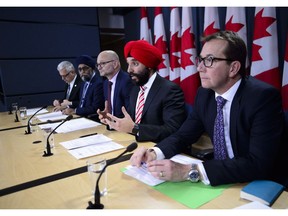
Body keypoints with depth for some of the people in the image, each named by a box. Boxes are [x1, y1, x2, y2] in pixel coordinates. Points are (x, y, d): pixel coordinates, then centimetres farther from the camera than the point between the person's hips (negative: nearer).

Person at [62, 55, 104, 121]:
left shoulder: (99, 83, -16)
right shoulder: (85, 84, 13)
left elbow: (95, 108, -20)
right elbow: (82, 104, 14)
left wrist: (74, 111, -16)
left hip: (94, 120, -7)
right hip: (82, 117, 8)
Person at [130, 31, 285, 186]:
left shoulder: (264, 97, -20)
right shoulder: (205, 93, -3)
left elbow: (259, 164, -28)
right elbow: (184, 134, 3)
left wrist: (190, 171, -34)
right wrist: (154, 153, -16)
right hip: (219, 178, 5)